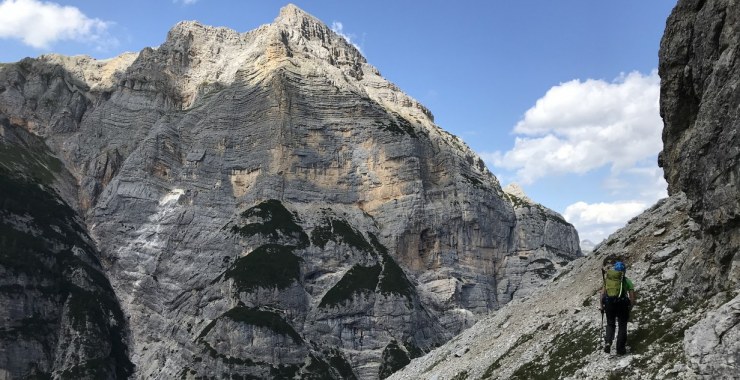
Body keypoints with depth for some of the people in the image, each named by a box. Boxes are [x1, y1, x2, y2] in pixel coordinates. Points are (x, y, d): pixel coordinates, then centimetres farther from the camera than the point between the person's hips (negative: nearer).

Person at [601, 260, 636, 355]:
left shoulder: (607, 278, 10)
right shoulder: (626, 280, 5)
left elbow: (602, 293, 5)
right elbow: (632, 297, 1)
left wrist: (602, 306, 14)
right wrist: (630, 308, 13)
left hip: (609, 304, 2)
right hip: (622, 304, -2)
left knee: (610, 325, 19)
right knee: (622, 326, 14)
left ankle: (608, 342, -3)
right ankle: (620, 349, 12)